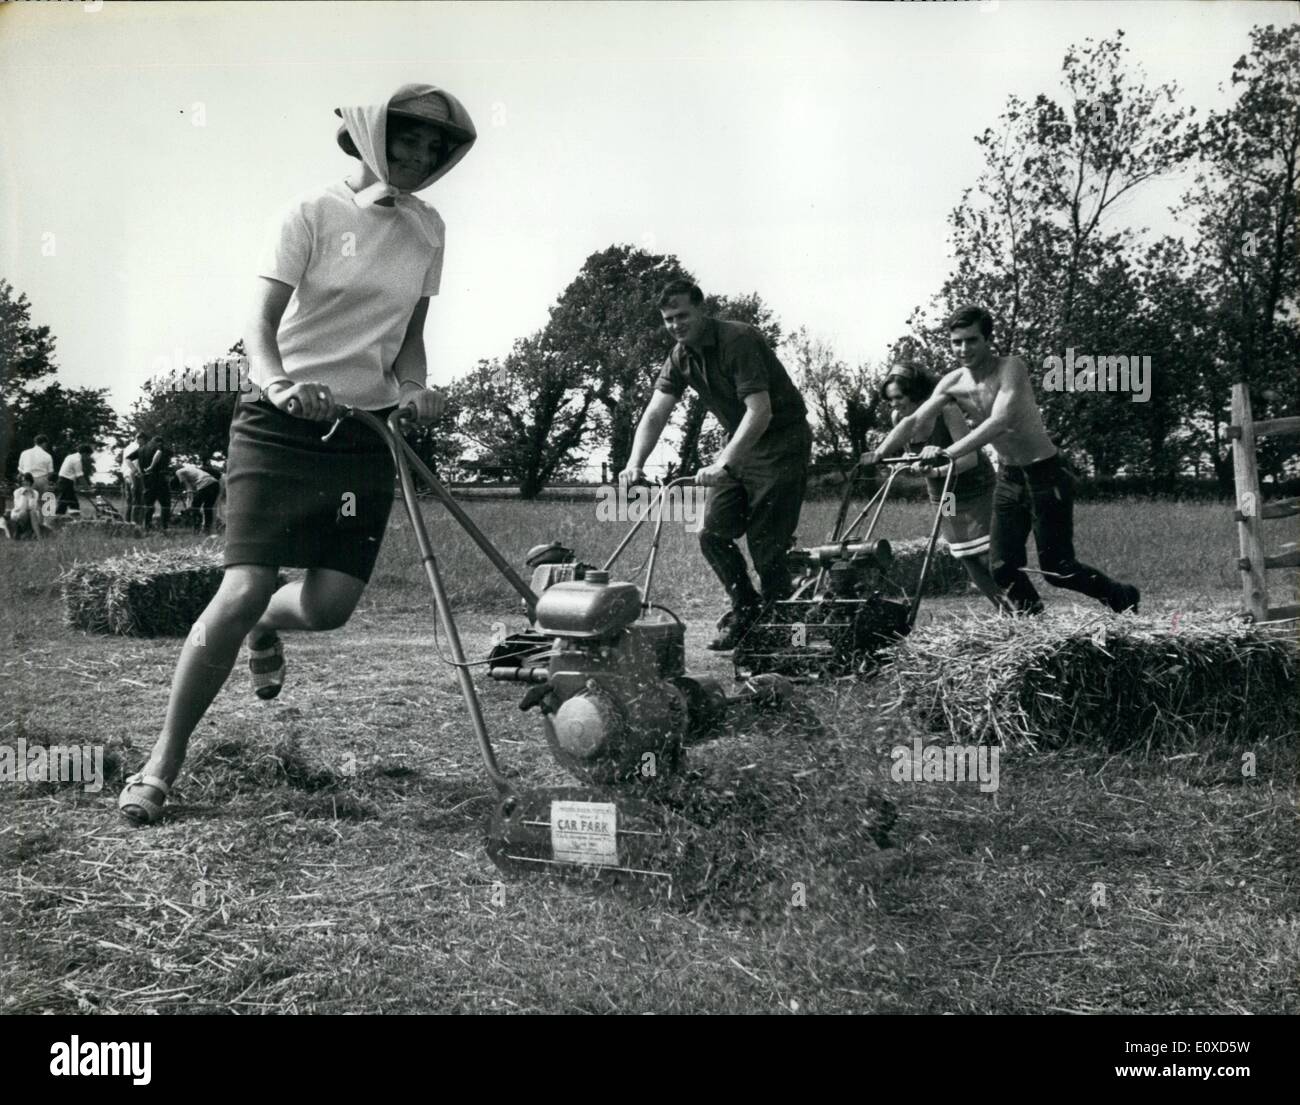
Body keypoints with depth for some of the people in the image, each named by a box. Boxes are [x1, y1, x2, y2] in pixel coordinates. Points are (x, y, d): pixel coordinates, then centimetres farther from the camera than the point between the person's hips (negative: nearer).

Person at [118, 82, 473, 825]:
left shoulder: (427, 230, 11)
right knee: (244, 589, -14)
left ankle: (266, 627, 35)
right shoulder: (316, 214, -4)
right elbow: (261, 326, -8)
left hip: (366, 431, 4)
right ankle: (161, 766, -1)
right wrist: (281, 383, -29)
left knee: (331, 605, -4)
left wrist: (416, 389, -5)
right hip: (282, 423, -4)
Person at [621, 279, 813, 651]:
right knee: (713, 533, 1)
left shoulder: (738, 340, -22)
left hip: (782, 443, -8)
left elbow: (760, 412, -31)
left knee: (765, 542, -9)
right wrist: (635, 464, -21)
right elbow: (655, 413, -5)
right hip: (740, 447, 8)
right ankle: (746, 608, 19)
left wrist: (722, 464, -39)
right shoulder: (680, 358, 2)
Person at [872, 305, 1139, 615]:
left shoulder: (1011, 368, -20)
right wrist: (879, 452, -25)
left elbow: (999, 422, -34)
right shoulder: (953, 383, -2)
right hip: (1008, 476, 6)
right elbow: (914, 421, -7)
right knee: (1003, 567, 1)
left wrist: (949, 453, -45)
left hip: (1045, 473, -6)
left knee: (1057, 569, -2)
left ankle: (1123, 598, 21)